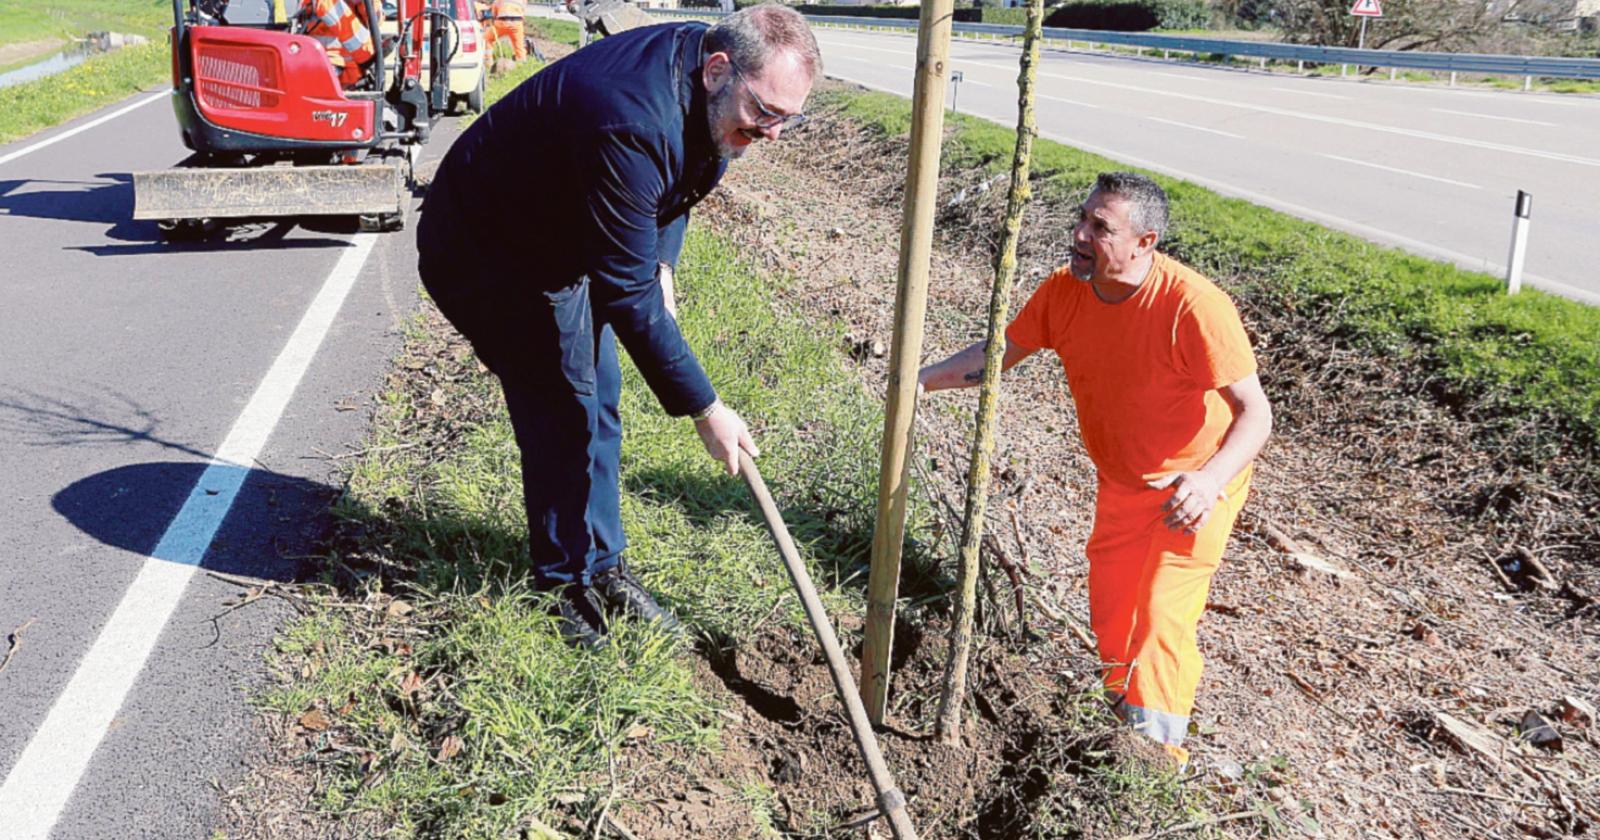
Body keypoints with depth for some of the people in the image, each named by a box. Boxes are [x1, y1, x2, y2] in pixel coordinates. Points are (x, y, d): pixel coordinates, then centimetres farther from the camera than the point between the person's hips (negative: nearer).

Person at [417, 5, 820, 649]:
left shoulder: (707, 86, -11)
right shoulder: (633, 124, -39)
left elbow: (676, 184, 12)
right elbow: (627, 295, -35)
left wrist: (661, 261, -3)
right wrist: (704, 409, -29)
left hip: (561, 245, 9)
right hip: (483, 255, -8)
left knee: (595, 401, 10)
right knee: (564, 412, -8)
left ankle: (600, 566, 23)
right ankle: (565, 581, 11)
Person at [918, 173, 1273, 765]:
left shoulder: (1195, 307, -32)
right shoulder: (1065, 290, -15)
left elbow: (1255, 412, -31)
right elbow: (1001, 351, -4)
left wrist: (1211, 479, -49)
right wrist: (923, 379, -19)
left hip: (1196, 484, -6)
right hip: (1120, 482, 6)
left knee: (1163, 618, -10)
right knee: (1109, 610, 18)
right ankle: (1121, 701, 44)